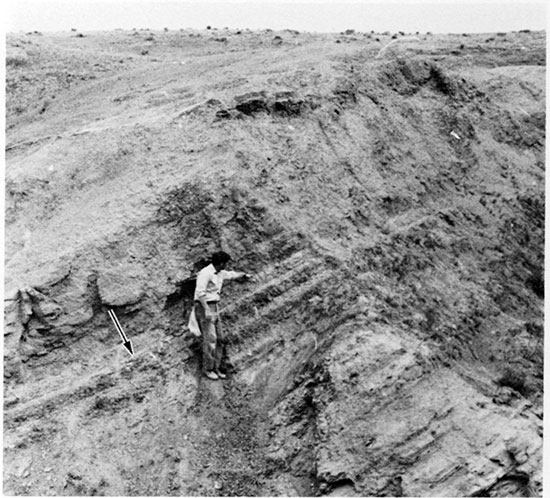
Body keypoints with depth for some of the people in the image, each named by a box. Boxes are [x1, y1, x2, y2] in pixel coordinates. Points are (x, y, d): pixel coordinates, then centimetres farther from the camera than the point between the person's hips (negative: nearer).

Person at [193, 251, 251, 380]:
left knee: (220, 339, 6)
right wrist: (207, 310, -32)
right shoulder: (205, 273, -18)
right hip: (203, 308, -9)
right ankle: (207, 369, 0)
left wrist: (244, 274, 47)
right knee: (210, 339, -12)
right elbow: (200, 292, -26)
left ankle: (216, 368, 13)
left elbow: (231, 275, 31)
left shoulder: (219, 273, 11)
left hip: (213, 308, 9)